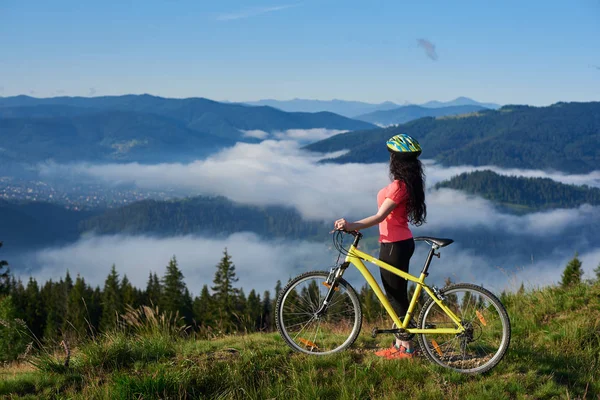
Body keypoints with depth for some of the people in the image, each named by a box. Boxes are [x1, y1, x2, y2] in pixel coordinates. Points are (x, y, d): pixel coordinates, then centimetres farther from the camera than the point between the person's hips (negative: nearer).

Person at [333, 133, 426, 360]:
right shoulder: (408, 183, 10)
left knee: (396, 296, -1)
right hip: (400, 242, 10)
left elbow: (380, 217, -27)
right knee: (396, 295, 16)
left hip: (394, 246, -10)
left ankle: (406, 348, 6)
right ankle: (400, 344, 24)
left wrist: (352, 226, -36)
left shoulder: (398, 186, -20)